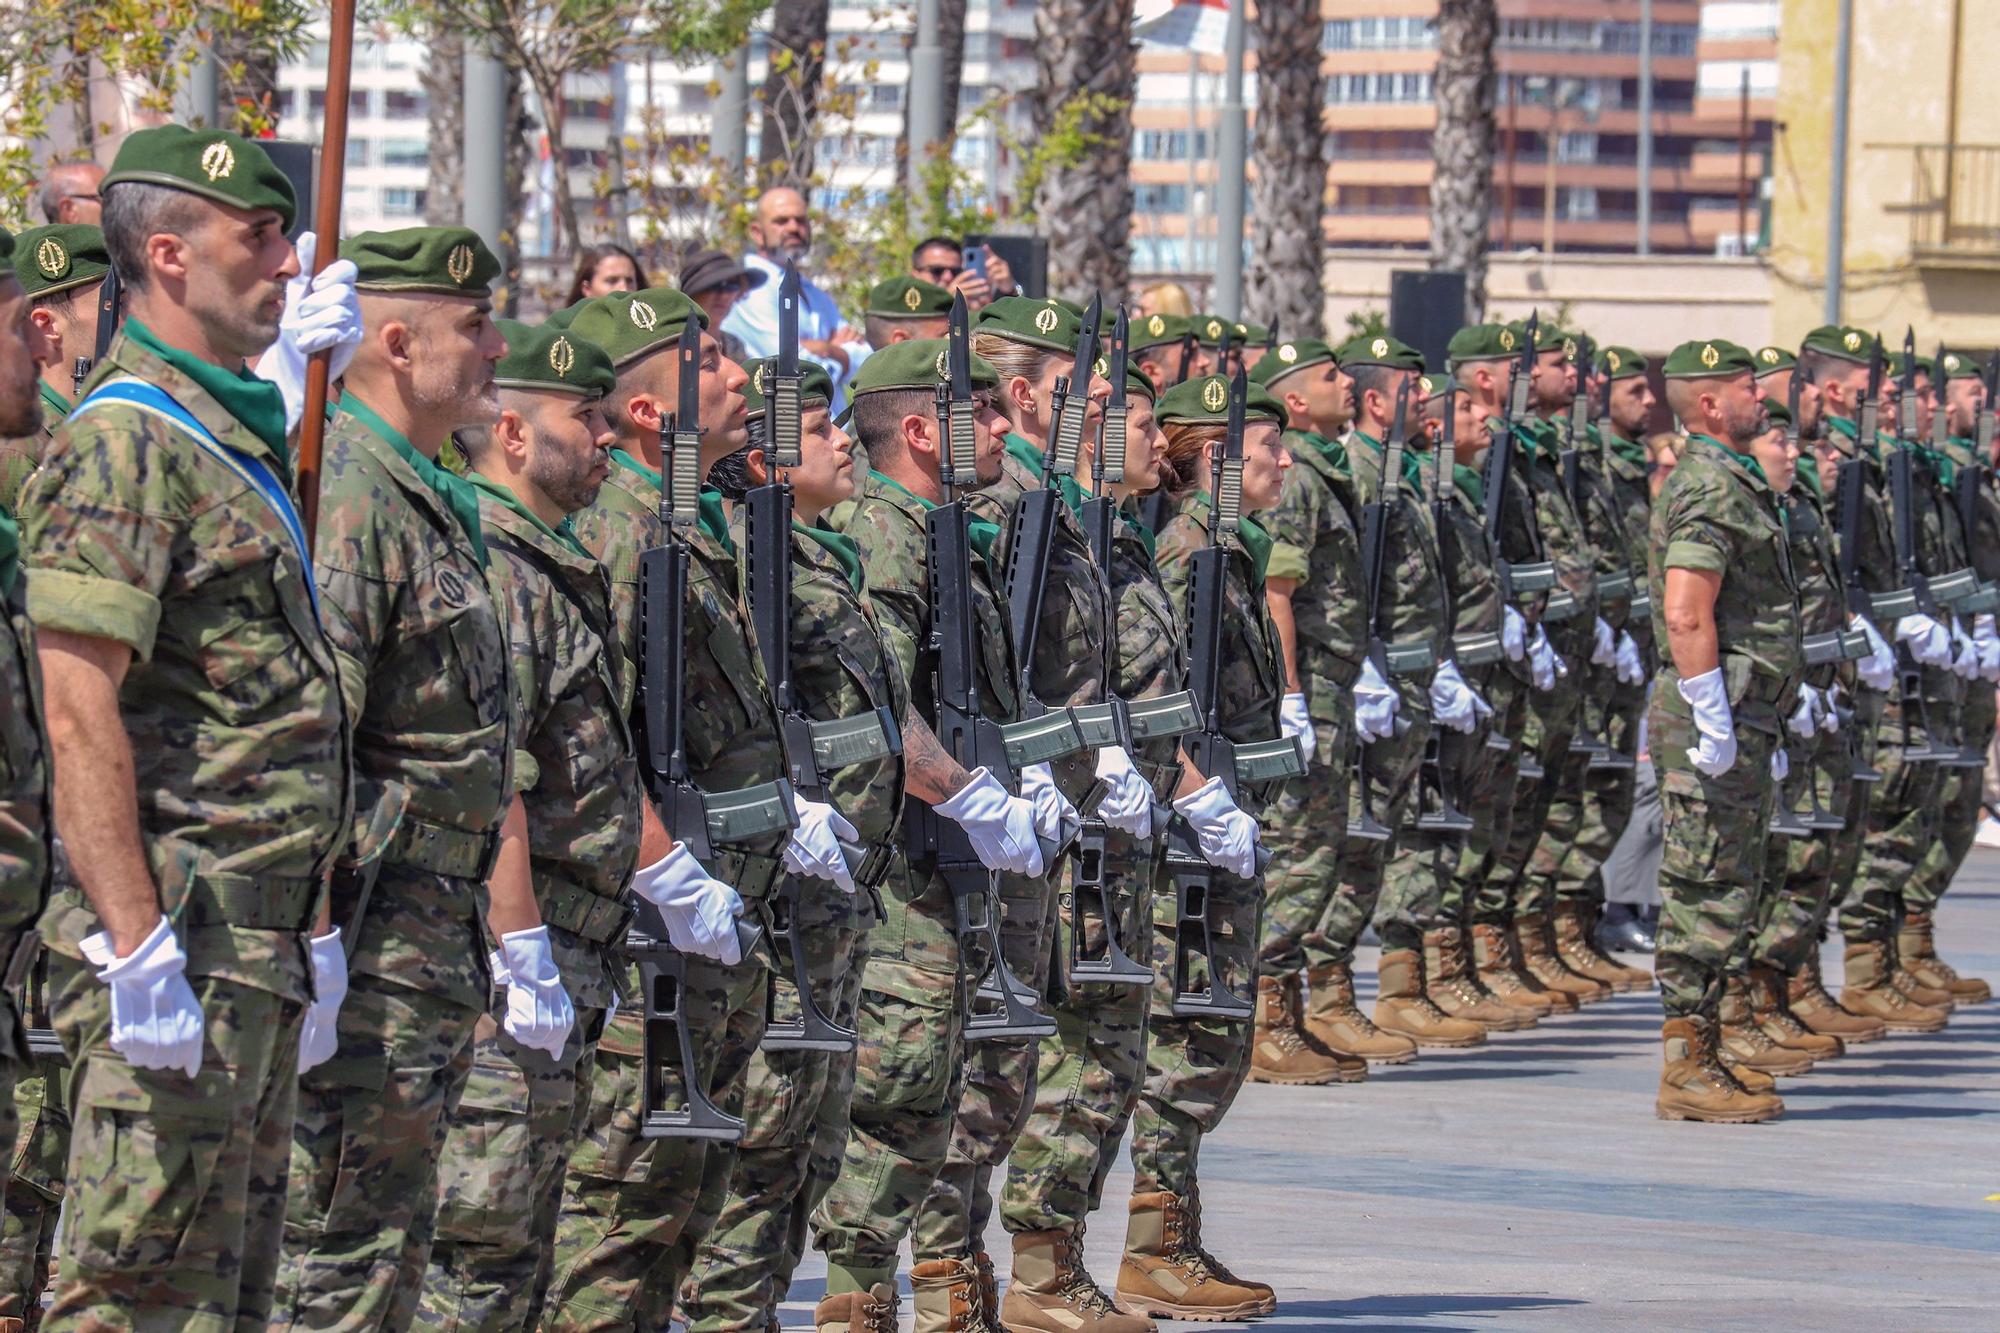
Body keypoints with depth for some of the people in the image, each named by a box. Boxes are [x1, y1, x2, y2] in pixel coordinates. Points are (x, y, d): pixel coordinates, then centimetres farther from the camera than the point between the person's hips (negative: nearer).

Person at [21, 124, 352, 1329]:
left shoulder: (241, 441, 18)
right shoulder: (122, 445, -13)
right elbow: (81, 719, -20)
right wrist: (139, 951, -25)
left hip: (260, 947, 10)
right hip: (180, 940, -10)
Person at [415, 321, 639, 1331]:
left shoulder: (553, 566, 18)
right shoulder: (490, 569, -15)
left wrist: (583, 963, 24)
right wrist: (527, 956, -24)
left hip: (554, 958, 11)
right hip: (508, 967, -11)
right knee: (475, 1251, -10)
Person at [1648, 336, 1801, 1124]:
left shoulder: (1731, 484, 18)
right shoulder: (1712, 491, -15)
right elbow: (1686, 615, -24)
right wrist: (1714, 726, -24)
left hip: (1737, 721, 11)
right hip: (1716, 718, -11)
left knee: (1715, 895, 13)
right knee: (1710, 897, -8)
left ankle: (1697, 1065, 17)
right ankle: (1689, 1073, -6)